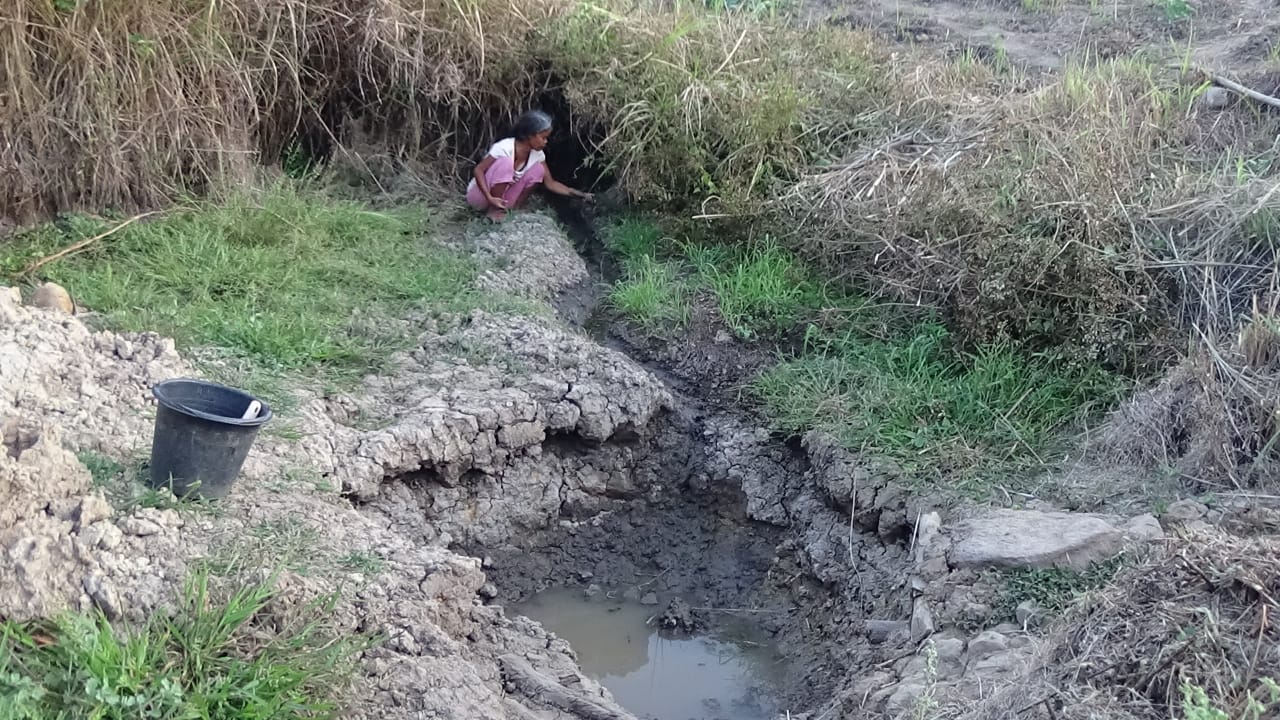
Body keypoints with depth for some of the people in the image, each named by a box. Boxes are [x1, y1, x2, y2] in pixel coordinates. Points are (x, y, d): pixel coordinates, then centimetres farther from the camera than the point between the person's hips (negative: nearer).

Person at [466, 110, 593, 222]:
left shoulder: (537, 154, -8)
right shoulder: (504, 147, -28)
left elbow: (550, 183, -3)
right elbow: (478, 170, -26)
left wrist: (579, 194, -12)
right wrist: (489, 198, -38)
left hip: (502, 197, 6)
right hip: (479, 195, -6)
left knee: (538, 169, -9)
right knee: (505, 162, -31)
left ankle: (515, 209, -3)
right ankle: (493, 209, -18)